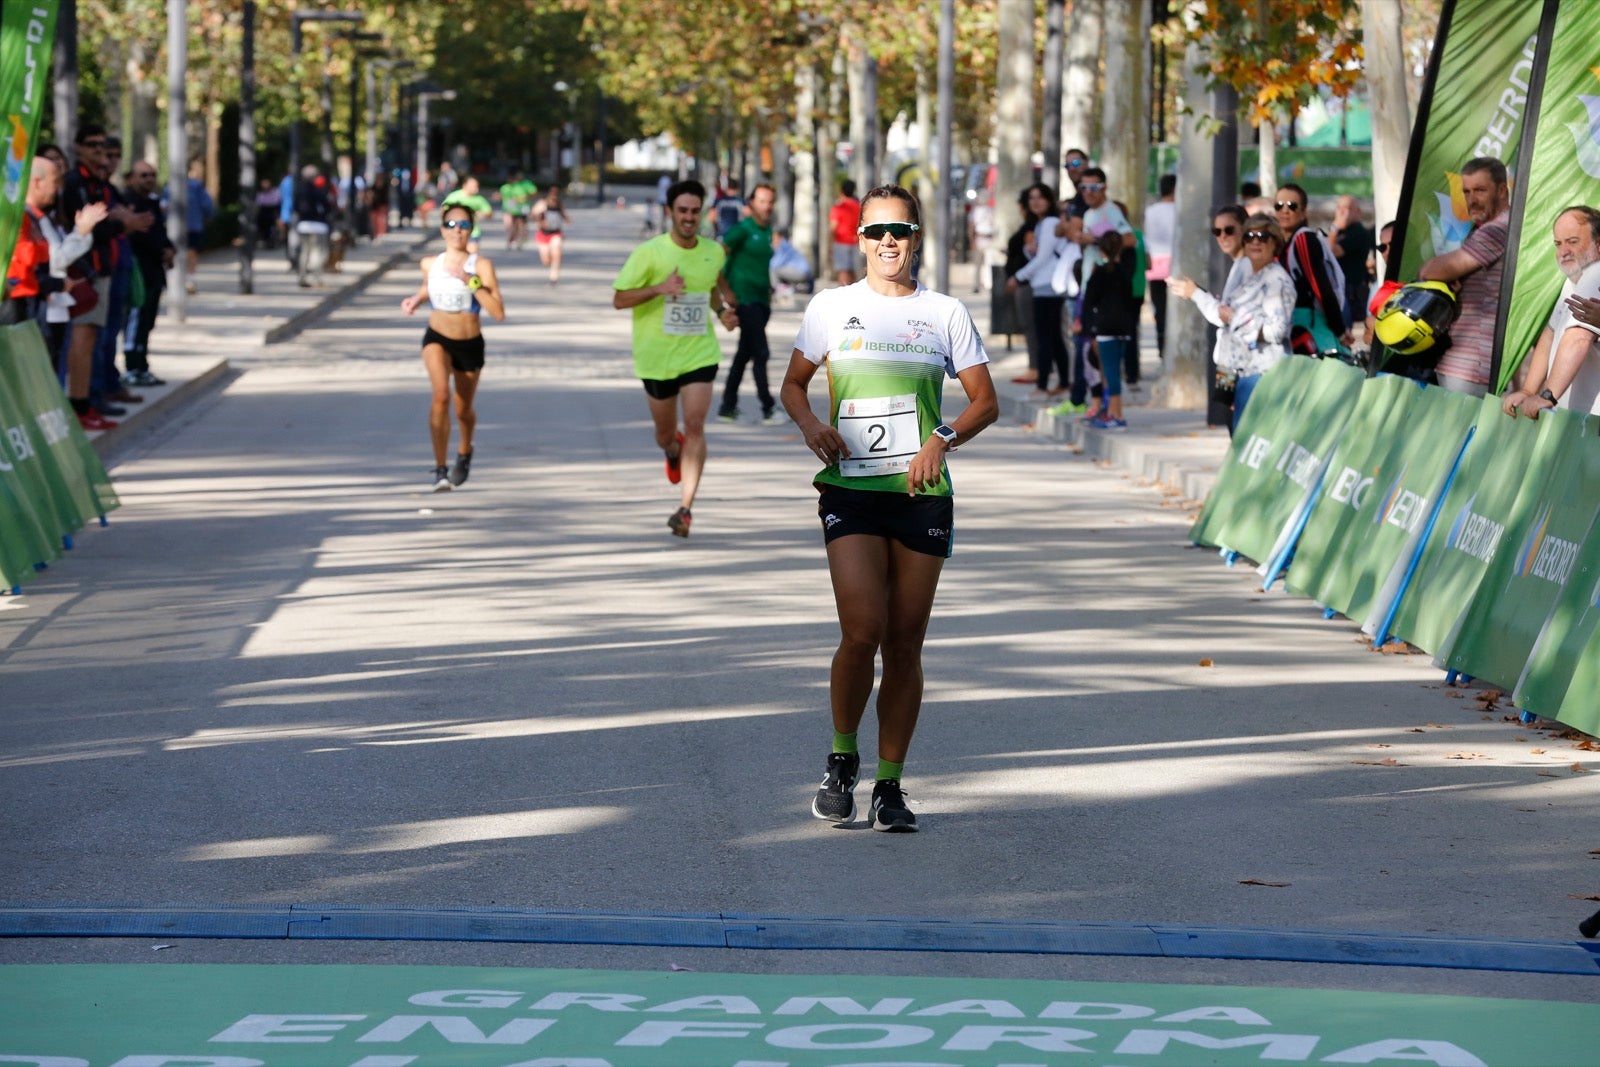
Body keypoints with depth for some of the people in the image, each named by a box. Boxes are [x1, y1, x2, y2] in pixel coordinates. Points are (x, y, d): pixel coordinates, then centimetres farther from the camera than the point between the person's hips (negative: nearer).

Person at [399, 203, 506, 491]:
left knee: (463, 410, 17)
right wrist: (415, 299, 1)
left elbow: (499, 313, -23)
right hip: (437, 339, 0)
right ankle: (440, 469, -24)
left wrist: (471, 282, -28)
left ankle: (465, 451, 52)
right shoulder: (430, 264, -4)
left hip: (470, 345, 0)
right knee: (441, 394, -27)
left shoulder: (481, 265, -15)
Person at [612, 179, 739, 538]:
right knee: (665, 433, 14)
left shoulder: (713, 251, 1)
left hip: (699, 353, 1)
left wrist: (722, 312, 3)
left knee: (695, 426, -16)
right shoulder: (649, 252, -12)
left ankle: (686, 507, -14)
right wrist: (659, 288, -24)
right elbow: (619, 299, -10)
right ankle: (673, 450, 53)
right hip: (657, 356, -1)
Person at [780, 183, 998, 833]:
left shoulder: (945, 314, 6)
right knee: (862, 632, -15)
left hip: (922, 492, 1)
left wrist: (942, 440, -11)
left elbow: (985, 402, 8)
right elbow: (794, 384, 17)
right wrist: (811, 425, -5)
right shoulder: (832, 307, 7)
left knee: (904, 645, 2)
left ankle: (890, 786, 12)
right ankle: (842, 759, 8)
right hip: (849, 488, -1)